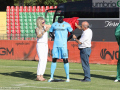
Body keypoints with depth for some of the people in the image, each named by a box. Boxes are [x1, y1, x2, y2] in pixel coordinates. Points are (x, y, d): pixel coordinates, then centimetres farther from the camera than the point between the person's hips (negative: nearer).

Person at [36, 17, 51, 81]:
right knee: (41, 60, -16)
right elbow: (38, 36, -33)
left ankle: (41, 76, 5)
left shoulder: (44, 26, 6)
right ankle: (38, 76, -17)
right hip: (40, 45, -8)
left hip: (45, 45, 8)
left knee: (45, 61, 3)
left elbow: (51, 26, 23)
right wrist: (44, 32, -47)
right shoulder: (37, 29, -14)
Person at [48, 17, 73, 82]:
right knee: (54, 60, 4)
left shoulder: (66, 25, -3)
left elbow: (72, 33, 0)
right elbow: (50, 33, 20)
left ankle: (68, 77, 1)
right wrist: (54, 39, 7)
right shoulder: (54, 25, 8)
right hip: (56, 45, 4)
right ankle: (51, 77, 11)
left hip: (63, 45, -4)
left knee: (65, 60, -5)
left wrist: (67, 39, -3)